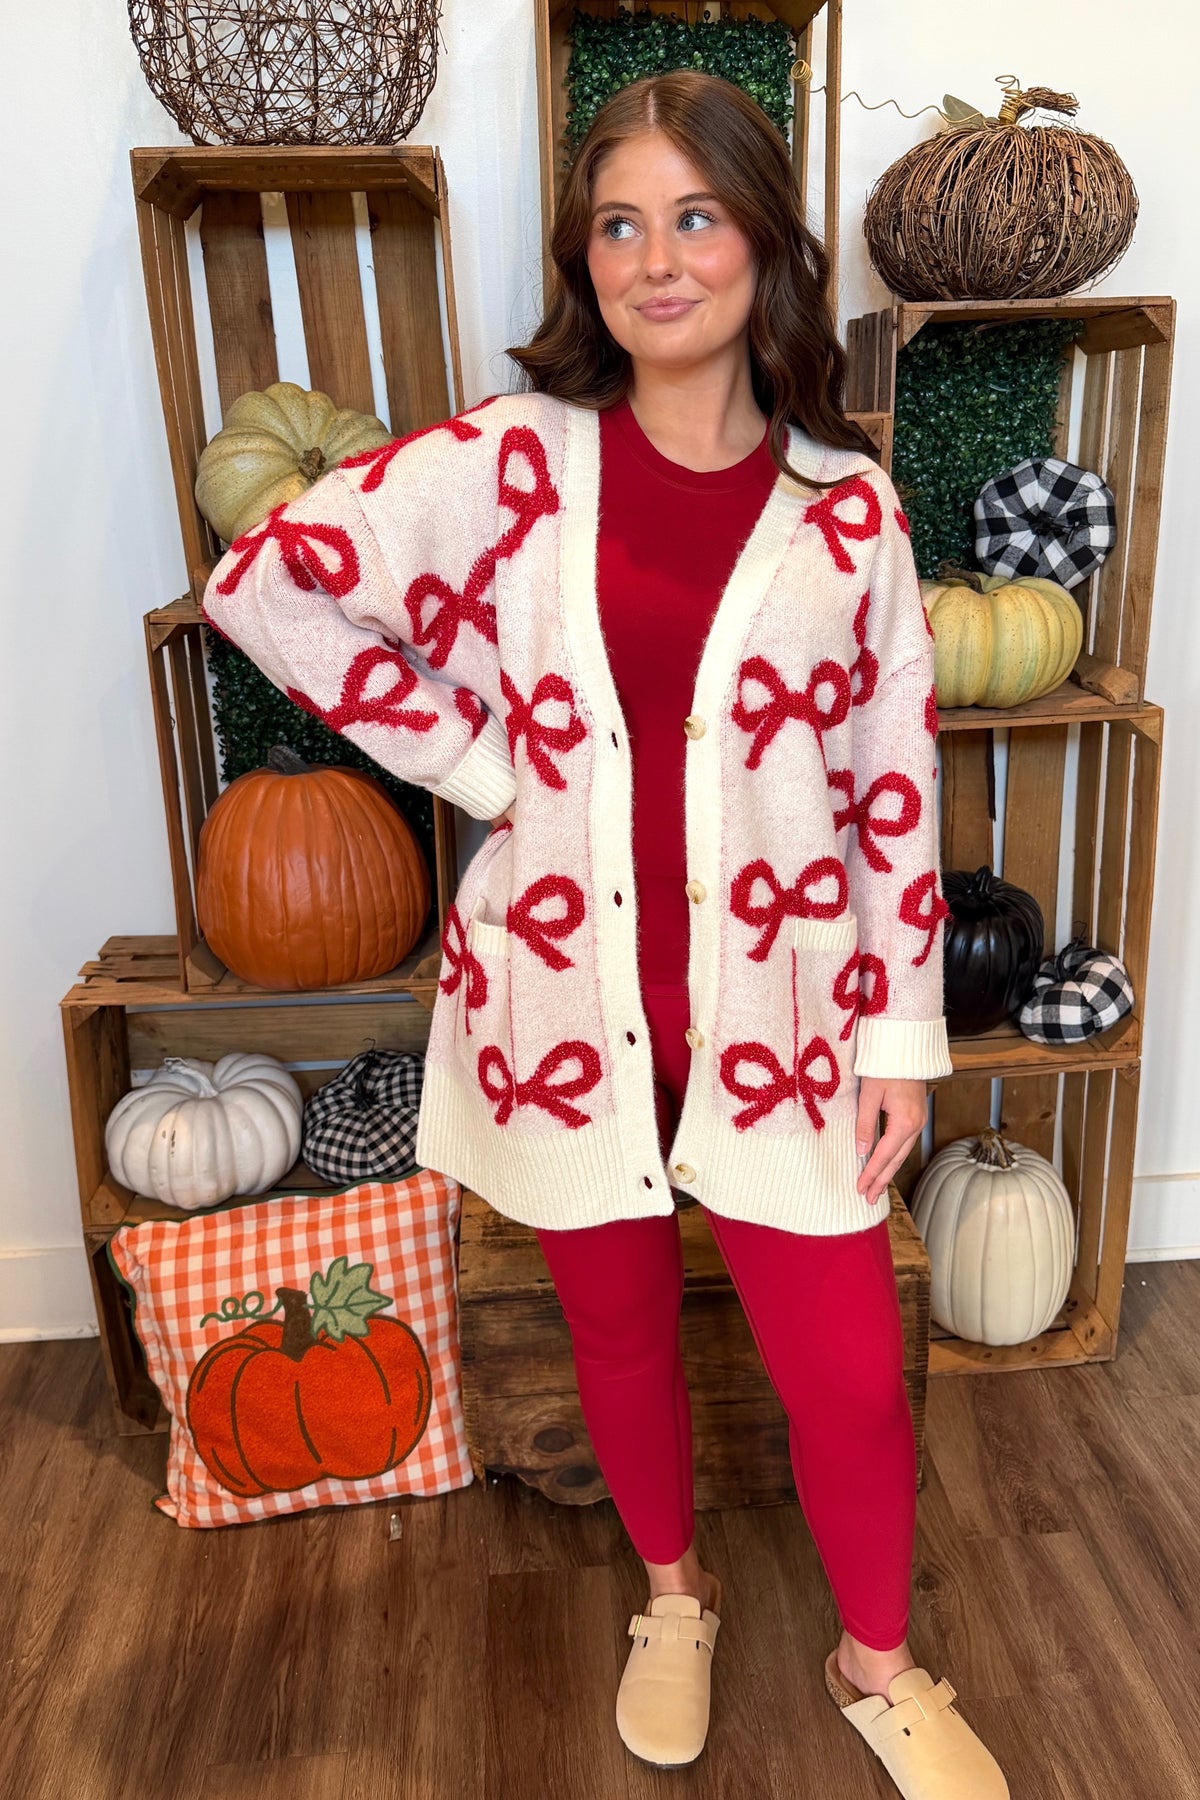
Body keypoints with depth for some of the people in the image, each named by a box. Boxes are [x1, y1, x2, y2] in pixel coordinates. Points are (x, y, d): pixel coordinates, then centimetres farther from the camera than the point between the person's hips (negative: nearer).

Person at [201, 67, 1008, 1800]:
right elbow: (264, 580, -4)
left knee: (850, 1375, 7)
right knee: (621, 1335, 19)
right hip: (565, 1002, 0)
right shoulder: (507, 457, -4)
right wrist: (473, 757, -8)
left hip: (778, 1005, 1)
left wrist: (903, 1033, 1)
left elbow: (895, 785, 2)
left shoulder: (847, 506, -1)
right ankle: (674, 1592, 49)